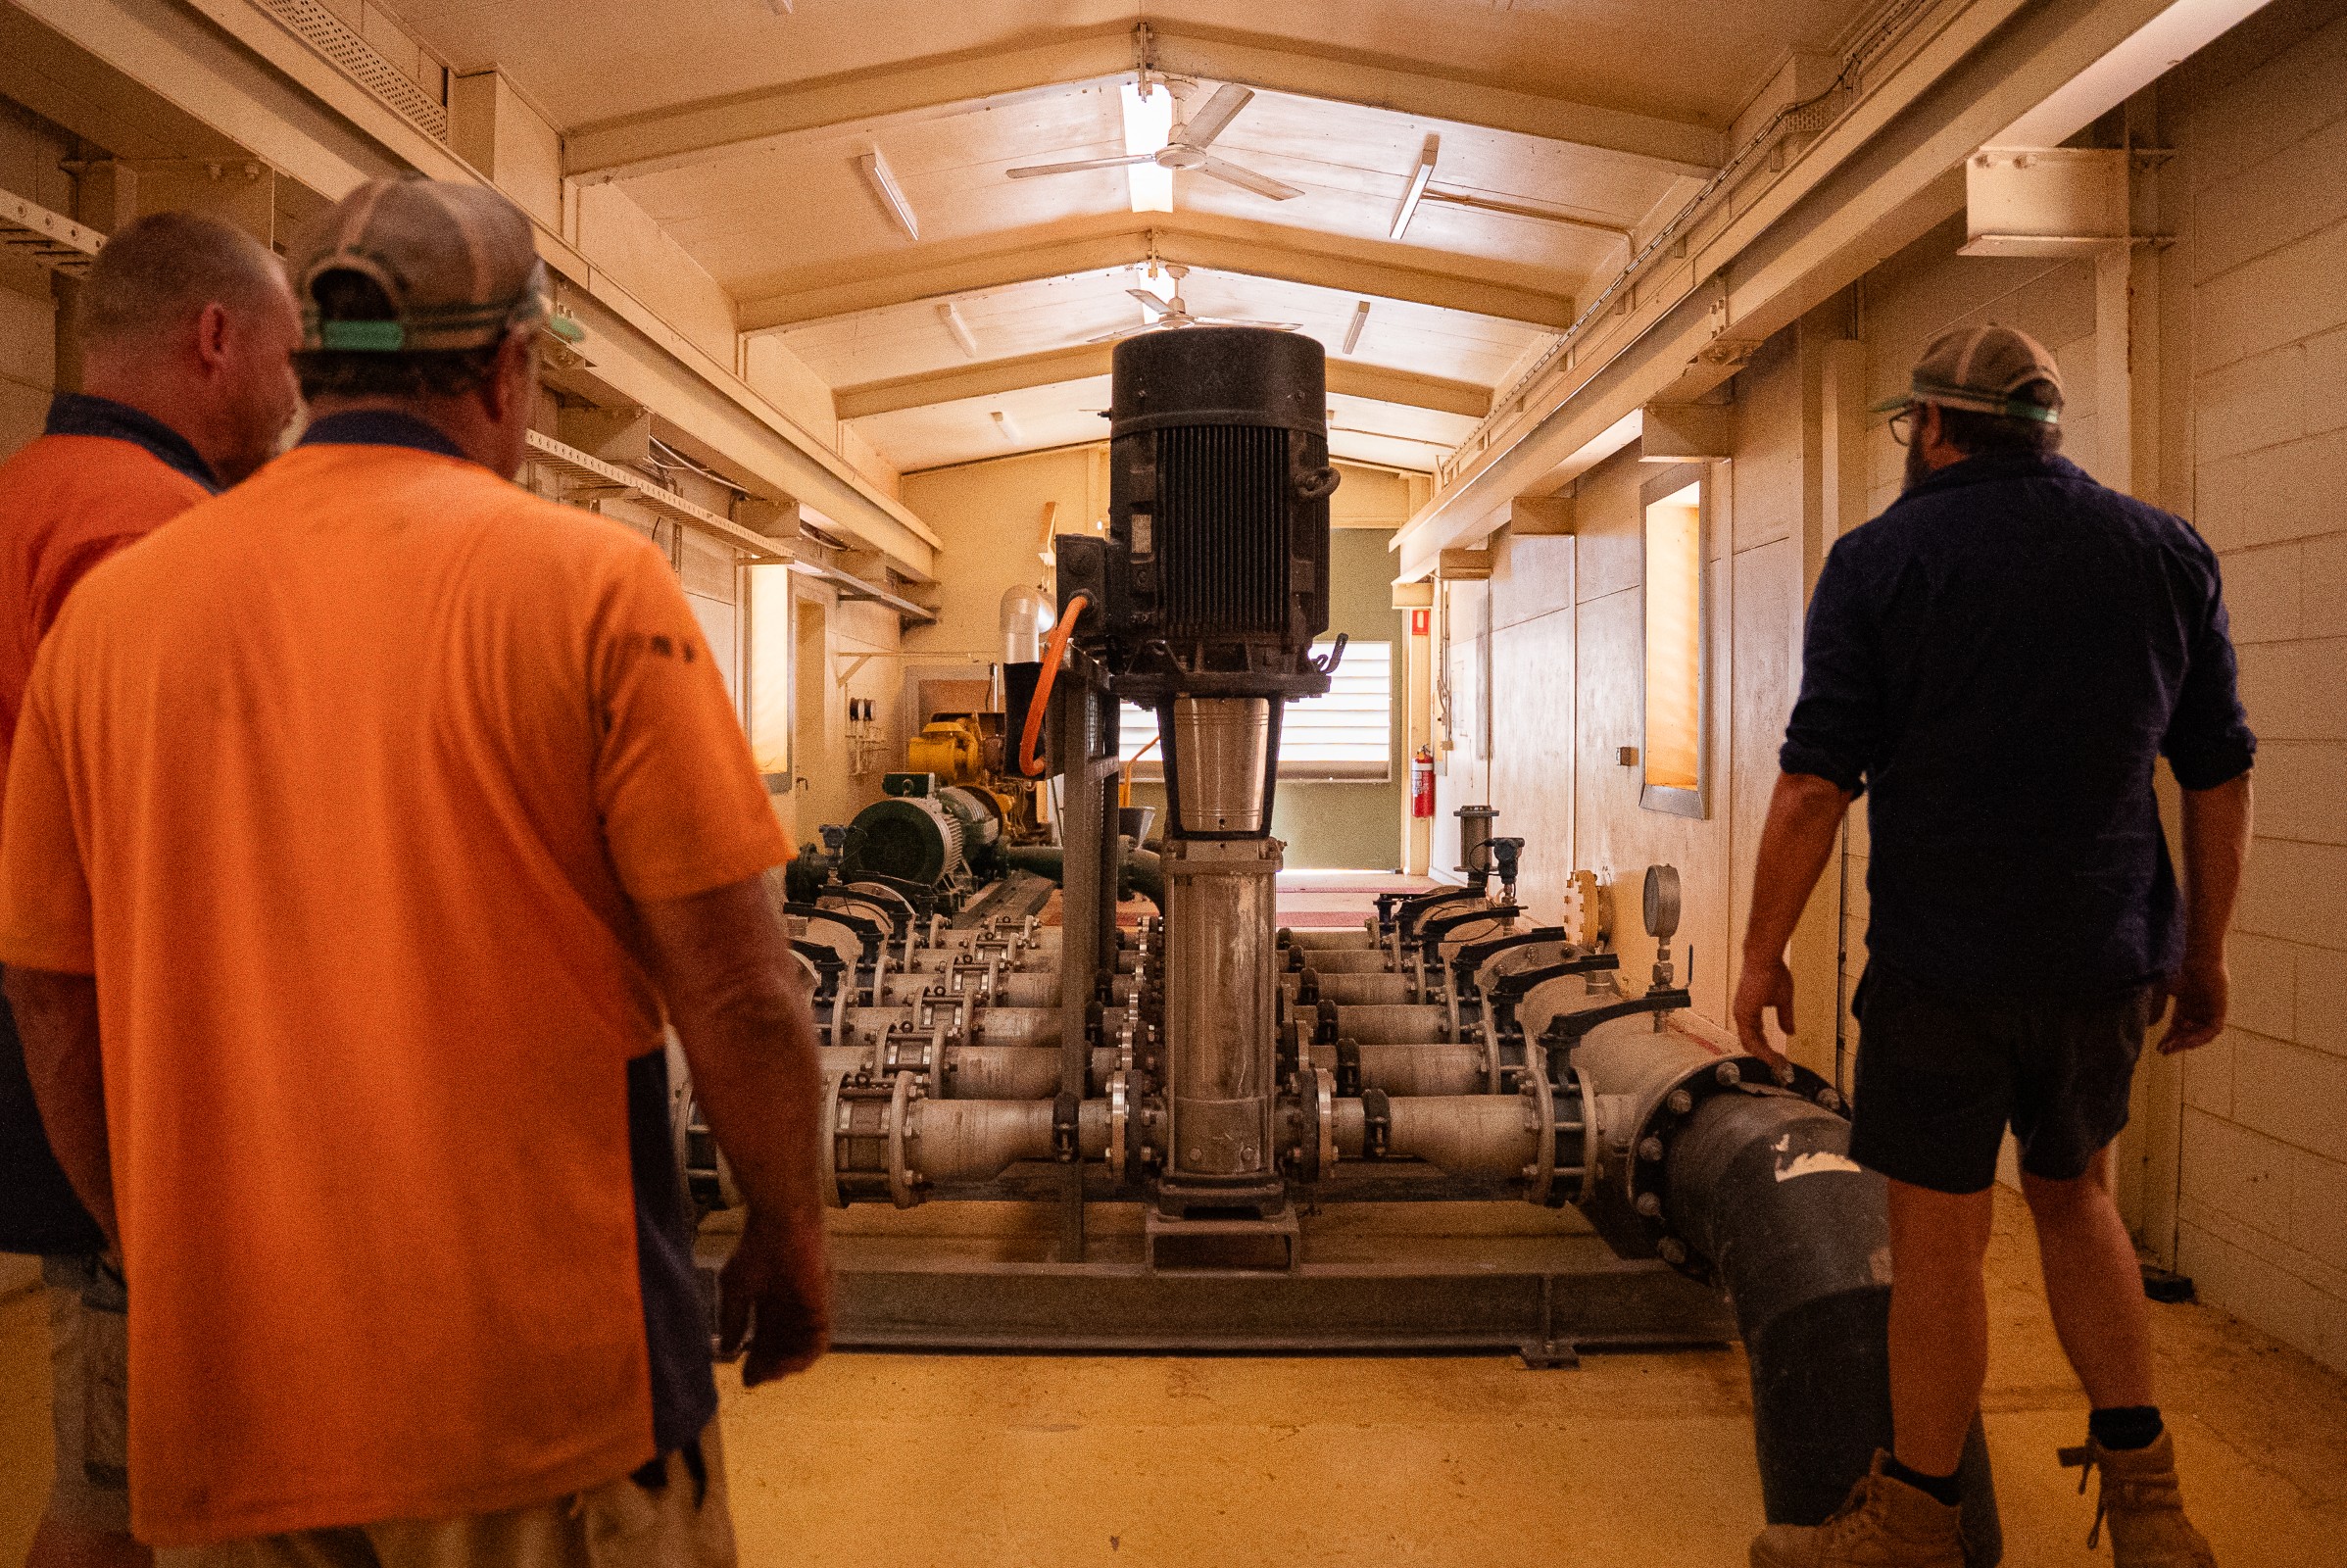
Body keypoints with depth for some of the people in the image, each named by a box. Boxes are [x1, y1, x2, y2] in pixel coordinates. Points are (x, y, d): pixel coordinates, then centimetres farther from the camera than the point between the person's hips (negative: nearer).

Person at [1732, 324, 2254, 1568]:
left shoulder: (1883, 560, -8)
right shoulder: (2165, 553, 5)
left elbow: (1815, 785, -13)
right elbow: (2220, 777, 8)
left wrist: (1764, 951, -4)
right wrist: (2203, 951, 17)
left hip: (1943, 966, -5)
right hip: (2108, 961, 5)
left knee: (1937, 1237, 7)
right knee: (2074, 1196, 24)